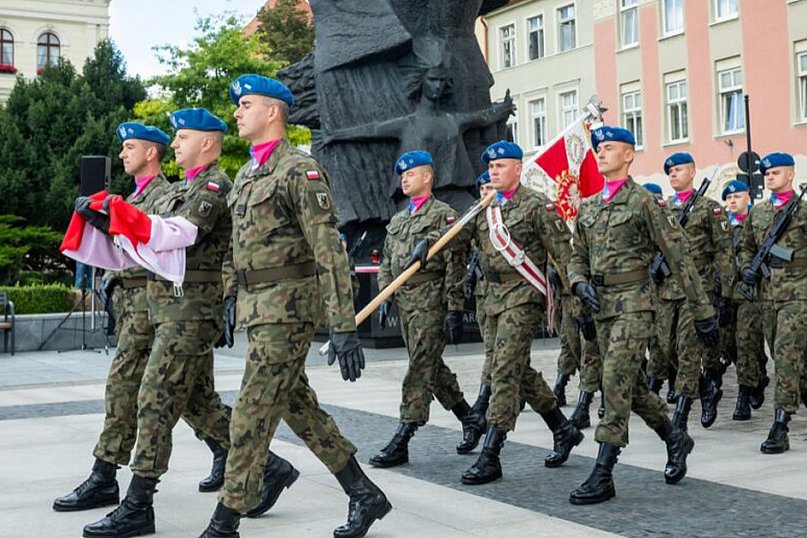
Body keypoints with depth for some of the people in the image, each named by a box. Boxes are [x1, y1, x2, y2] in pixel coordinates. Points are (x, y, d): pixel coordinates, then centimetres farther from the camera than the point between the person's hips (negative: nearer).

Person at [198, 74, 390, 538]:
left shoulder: (299, 169, -12)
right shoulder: (246, 175, 16)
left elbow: (330, 252, -18)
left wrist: (344, 327, -22)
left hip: (287, 306, -9)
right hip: (256, 306, 9)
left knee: (253, 412, -6)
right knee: (297, 405, 12)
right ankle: (365, 495, 23)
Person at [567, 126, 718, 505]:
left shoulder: (644, 202, -5)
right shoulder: (587, 207, 14)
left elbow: (678, 257, -6)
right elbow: (578, 257, 21)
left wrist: (702, 310, -7)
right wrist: (580, 284, -3)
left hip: (633, 302, -7)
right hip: (600, 304, 7)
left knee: (615, 384, -13)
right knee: (631, 386, 13)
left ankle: (603, 475, -9)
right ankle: (675, 439, 35)